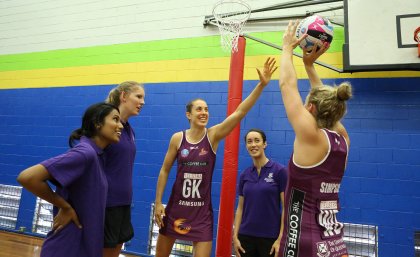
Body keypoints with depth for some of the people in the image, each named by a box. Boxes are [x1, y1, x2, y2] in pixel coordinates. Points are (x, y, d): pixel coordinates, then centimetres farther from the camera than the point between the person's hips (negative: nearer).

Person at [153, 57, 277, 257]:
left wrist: (261, 85, -28)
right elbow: (164, 171, 1)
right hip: (176, 205, 1)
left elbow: (239, 113, -20)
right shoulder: (177, 138, -7)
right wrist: (158, 202, -1)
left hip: (202, 209, -1)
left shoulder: (213, 135, -8)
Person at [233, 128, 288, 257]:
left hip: (270, 238, -4)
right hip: (246, 237, 4)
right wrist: (235, 236, 3)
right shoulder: (244, 175, 4)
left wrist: (281, 239, -12)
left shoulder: (279, 170, -9)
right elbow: (240, 207, 8)